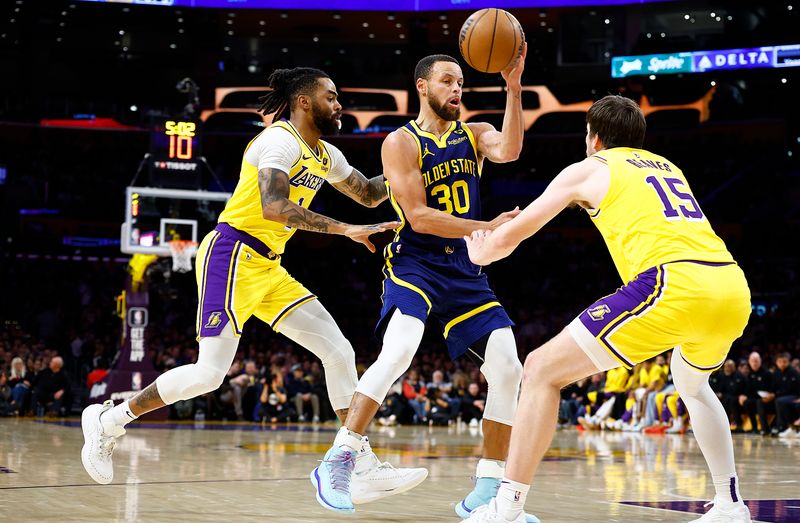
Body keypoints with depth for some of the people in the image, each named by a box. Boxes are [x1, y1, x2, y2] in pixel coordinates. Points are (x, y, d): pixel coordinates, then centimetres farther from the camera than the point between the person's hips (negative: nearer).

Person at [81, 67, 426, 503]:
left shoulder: (325, 156, 15)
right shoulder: (280, 140, -13)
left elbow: (370, 194, 30)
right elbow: (273, 207, -28)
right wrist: (344, 229, -29)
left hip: (267, 268, 9)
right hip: (231, 256, -9)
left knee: (339, 353, 0)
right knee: (210, 373, -14)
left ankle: (365, 467, 2)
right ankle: (109, 421, 5)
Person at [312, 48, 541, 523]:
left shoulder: (475, 135, 10)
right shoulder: (402, 142, -4)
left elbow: (509, 151, -15)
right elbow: (418, 217, -14)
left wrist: (514, 88, -24)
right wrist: (488, 229, -19)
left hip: (466, 272, 5)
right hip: (415, 264, -5)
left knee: (507, 369, -6)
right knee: (399, 351, -29)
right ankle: (338, 461, -19)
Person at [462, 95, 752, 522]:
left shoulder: (589, 169, 17)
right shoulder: (667, 166, 31)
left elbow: (509, 237, 22)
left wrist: (478, 254, 43)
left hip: (673, 284, -6)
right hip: (734, 289, 7)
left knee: (542, 370, 2)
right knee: (691, 384, 37)